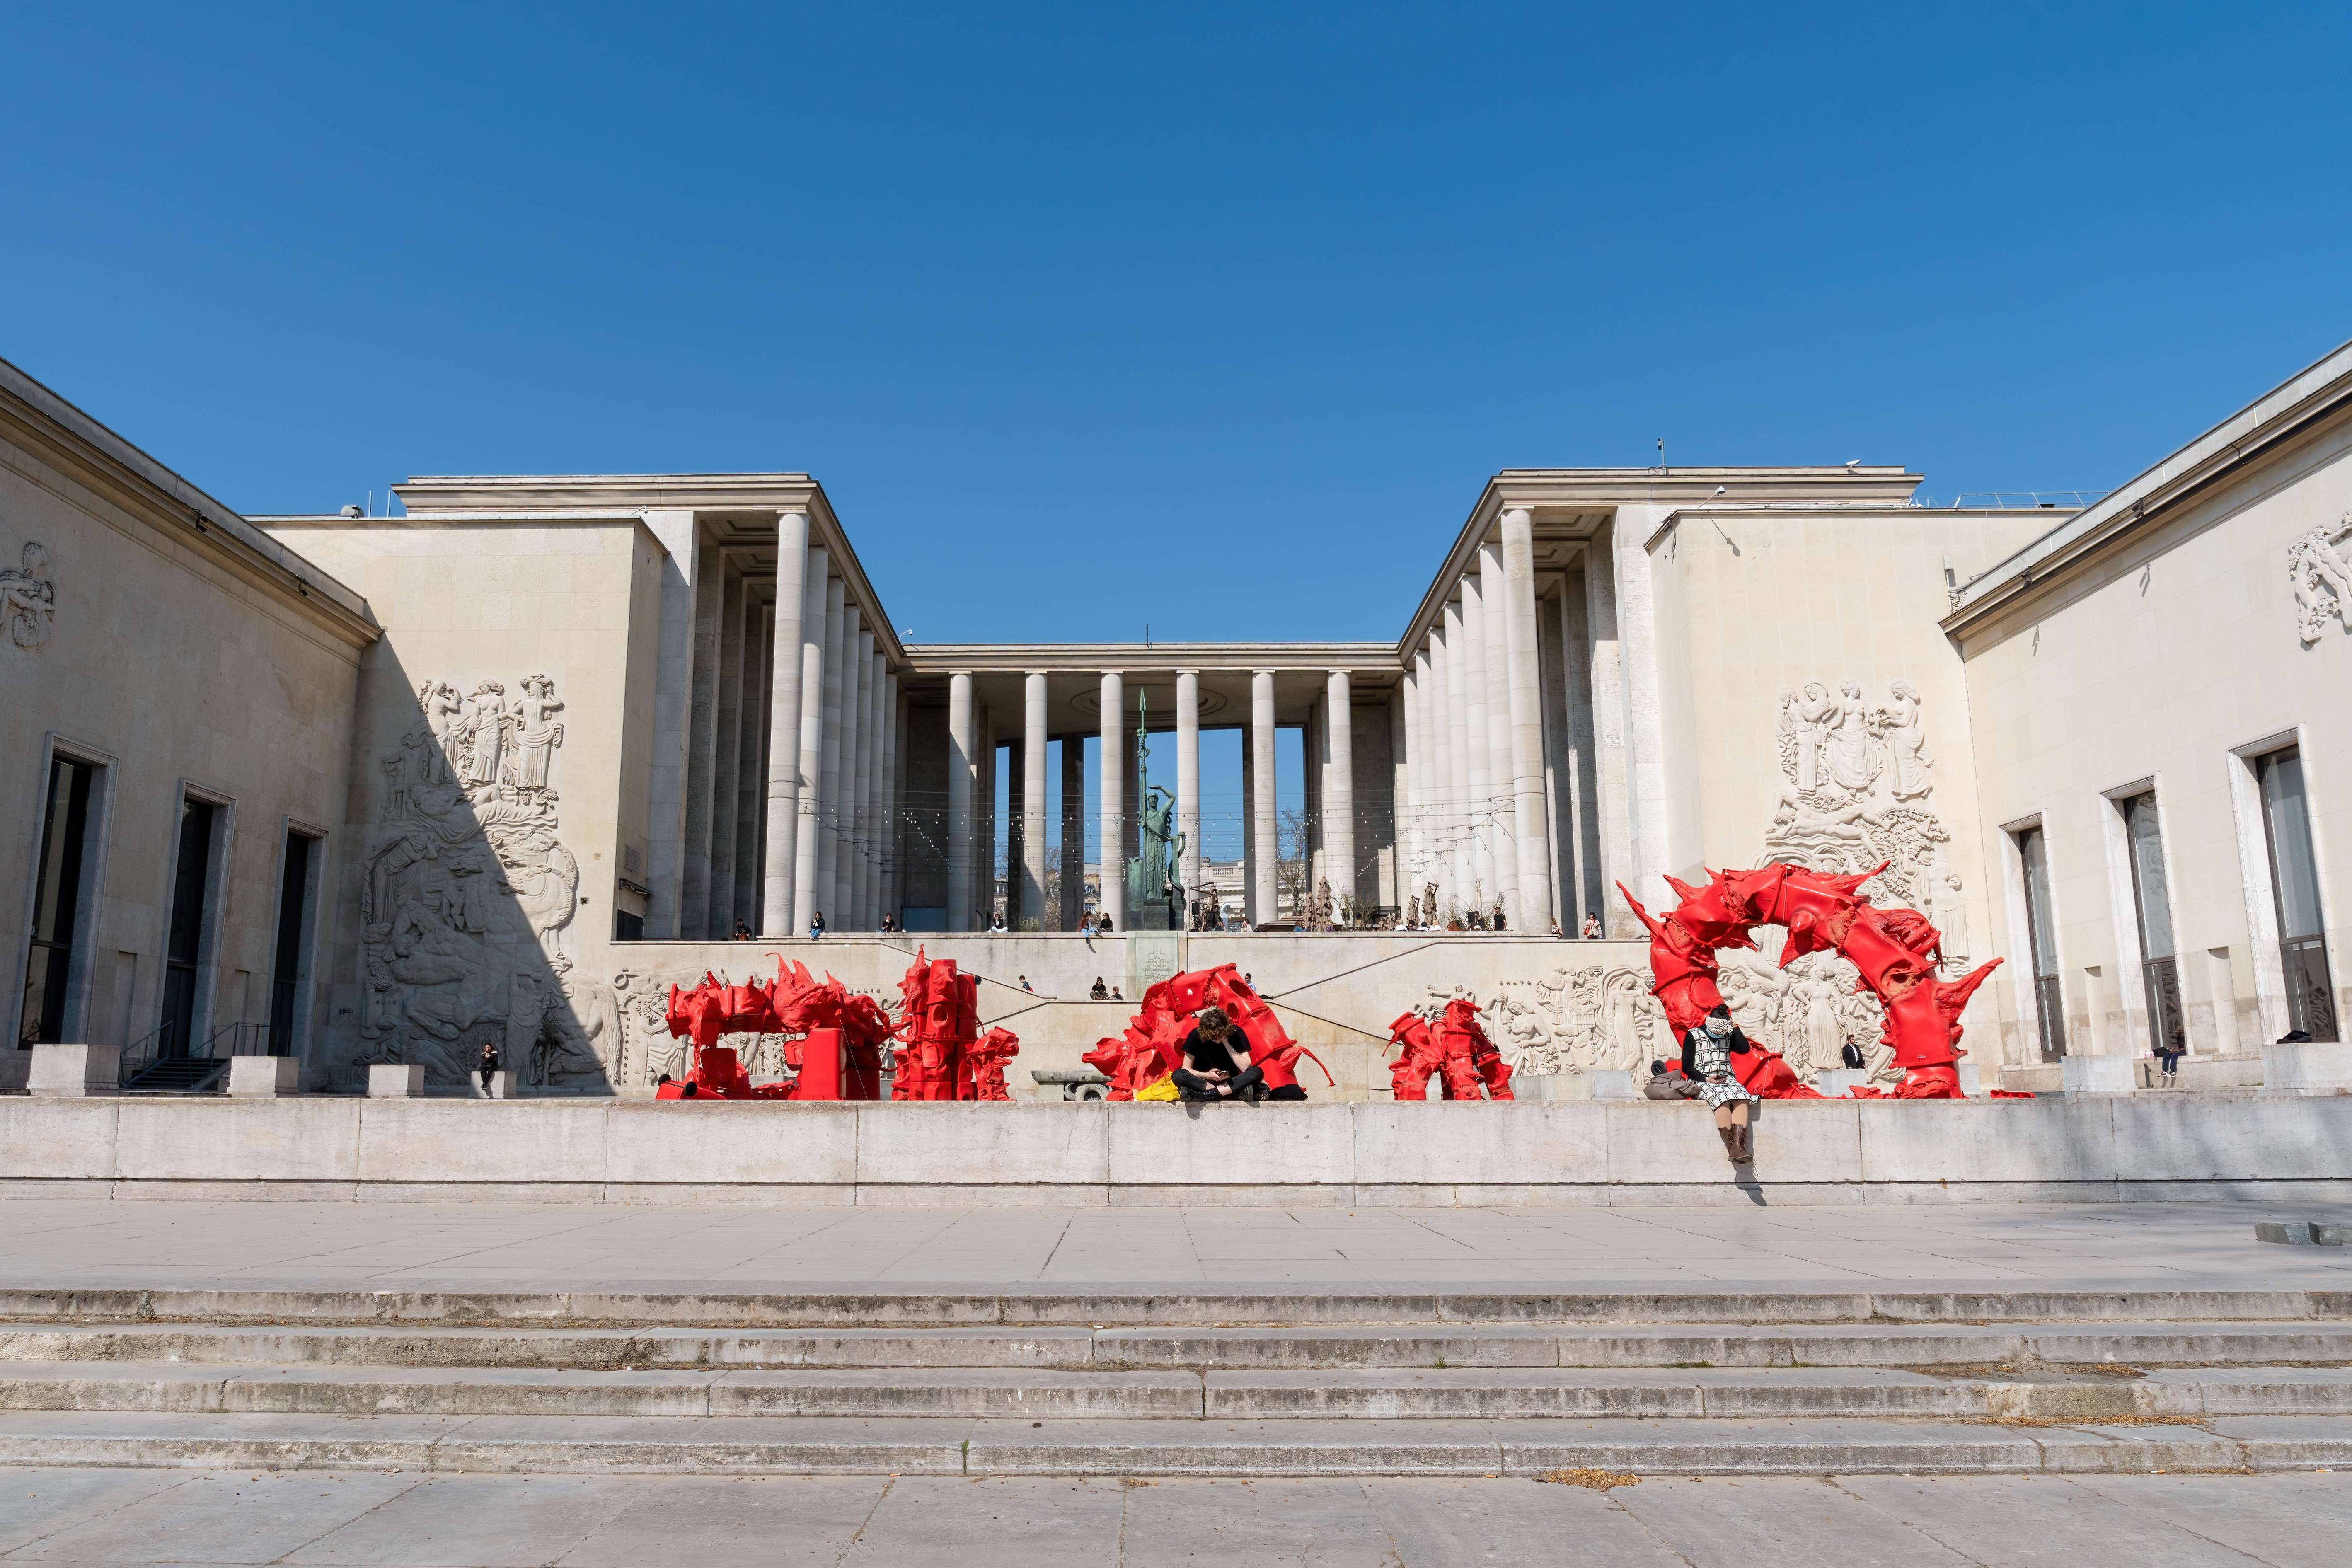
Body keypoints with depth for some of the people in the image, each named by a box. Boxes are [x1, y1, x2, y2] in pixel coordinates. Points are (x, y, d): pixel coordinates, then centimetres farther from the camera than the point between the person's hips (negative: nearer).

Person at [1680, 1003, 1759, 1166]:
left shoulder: (1728, 1037, 19)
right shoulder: (1693, 1036, 6)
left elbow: (1744, 1048, 0)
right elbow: (1687, 1066, 0)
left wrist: (1735, 1027, 6)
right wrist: (1705, 1078, -14)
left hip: (1727, 1079, 4)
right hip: (1703, 1082, -4)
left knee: (1741, 1098, -31)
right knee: (1722, 1097, -37)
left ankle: (1738, 1147, -44)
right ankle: (1732, 1149, -41)